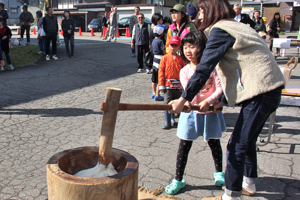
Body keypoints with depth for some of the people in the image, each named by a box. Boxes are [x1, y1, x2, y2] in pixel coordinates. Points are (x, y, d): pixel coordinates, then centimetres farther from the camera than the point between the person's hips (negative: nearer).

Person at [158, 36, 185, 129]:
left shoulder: (180, 59, 5)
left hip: (178, 86, 3)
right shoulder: (164, 58, -1)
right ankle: (167, 122, 5)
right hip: (168, 85, -3)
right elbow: (161, 72, -2)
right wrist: (161, 85, -5)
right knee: (167, 103, -3)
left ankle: (172, 120, 29)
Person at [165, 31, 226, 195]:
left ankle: (219, 172, 40)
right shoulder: (184, 71, -5)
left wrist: (208, 101, -25)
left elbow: (220, 88, -12)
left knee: (214, 143, 16)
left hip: (210, 112, 0)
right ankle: (178, 179, 14)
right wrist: (187, 103, -33)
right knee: (184, 145, 1)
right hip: (192, 112, 1)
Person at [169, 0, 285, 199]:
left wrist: (184, 99, -12)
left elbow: (204, 69, -16)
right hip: (269, 91, 10)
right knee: (247, 140, 21)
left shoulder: (220, 30, -9)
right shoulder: (236, 27, 21)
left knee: (237, 146, -4)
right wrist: (223, 100, 16)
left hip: (260, 93, -10)